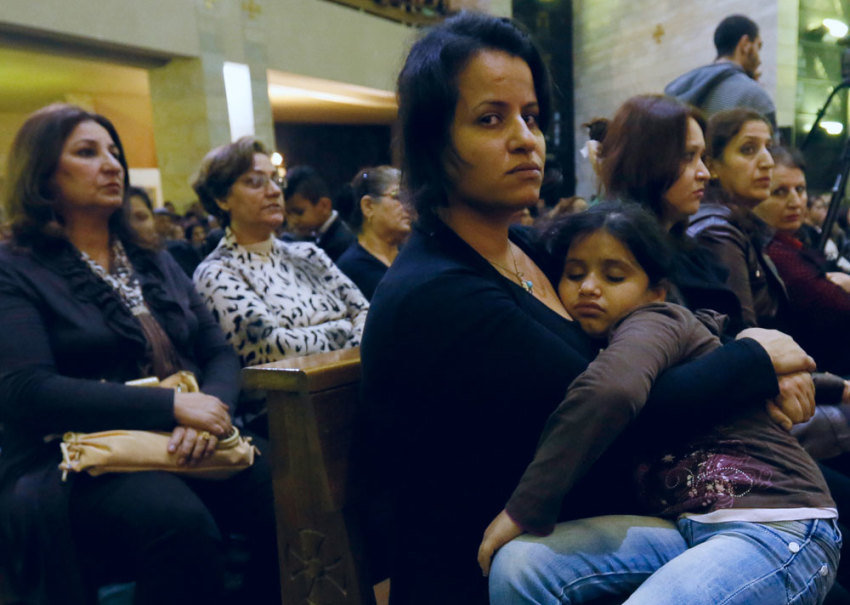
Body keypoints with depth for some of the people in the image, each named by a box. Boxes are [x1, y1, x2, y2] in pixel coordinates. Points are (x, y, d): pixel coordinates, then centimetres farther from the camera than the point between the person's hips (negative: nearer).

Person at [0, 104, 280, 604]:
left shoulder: (155, 263, 18)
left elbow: (220, 354, 11)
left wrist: (211, 406, -13)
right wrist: (172, 406, -20)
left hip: (190, 446, 5)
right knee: (181, 521, -33)